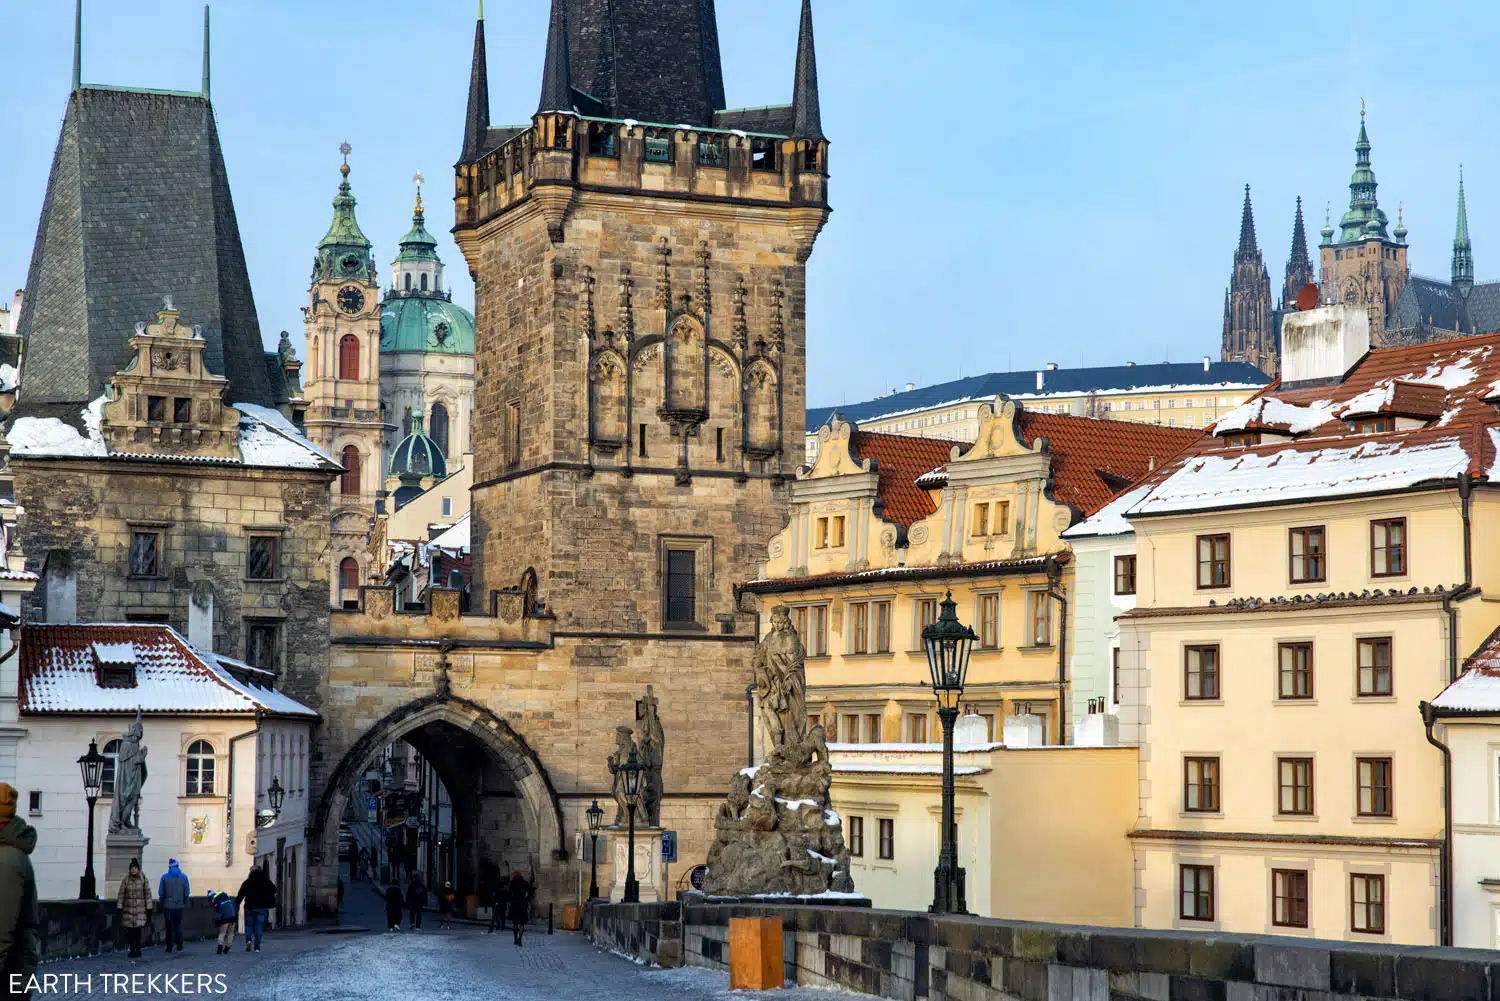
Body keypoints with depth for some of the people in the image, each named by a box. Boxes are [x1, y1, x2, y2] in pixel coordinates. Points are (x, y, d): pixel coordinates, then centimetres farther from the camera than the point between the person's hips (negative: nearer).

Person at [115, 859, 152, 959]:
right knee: (131, 929, -2)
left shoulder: (143, 879, -3)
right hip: (129, 908, 0)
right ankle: (132, 950, 4)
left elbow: (147, 894, 0)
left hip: (140, 907, 0)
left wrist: (149, 909, -2)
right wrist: (119, 908, -4)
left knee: (138, 928, -1)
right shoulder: (126, 879, -3)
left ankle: (137, 949, 12)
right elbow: (121, 894, 0)